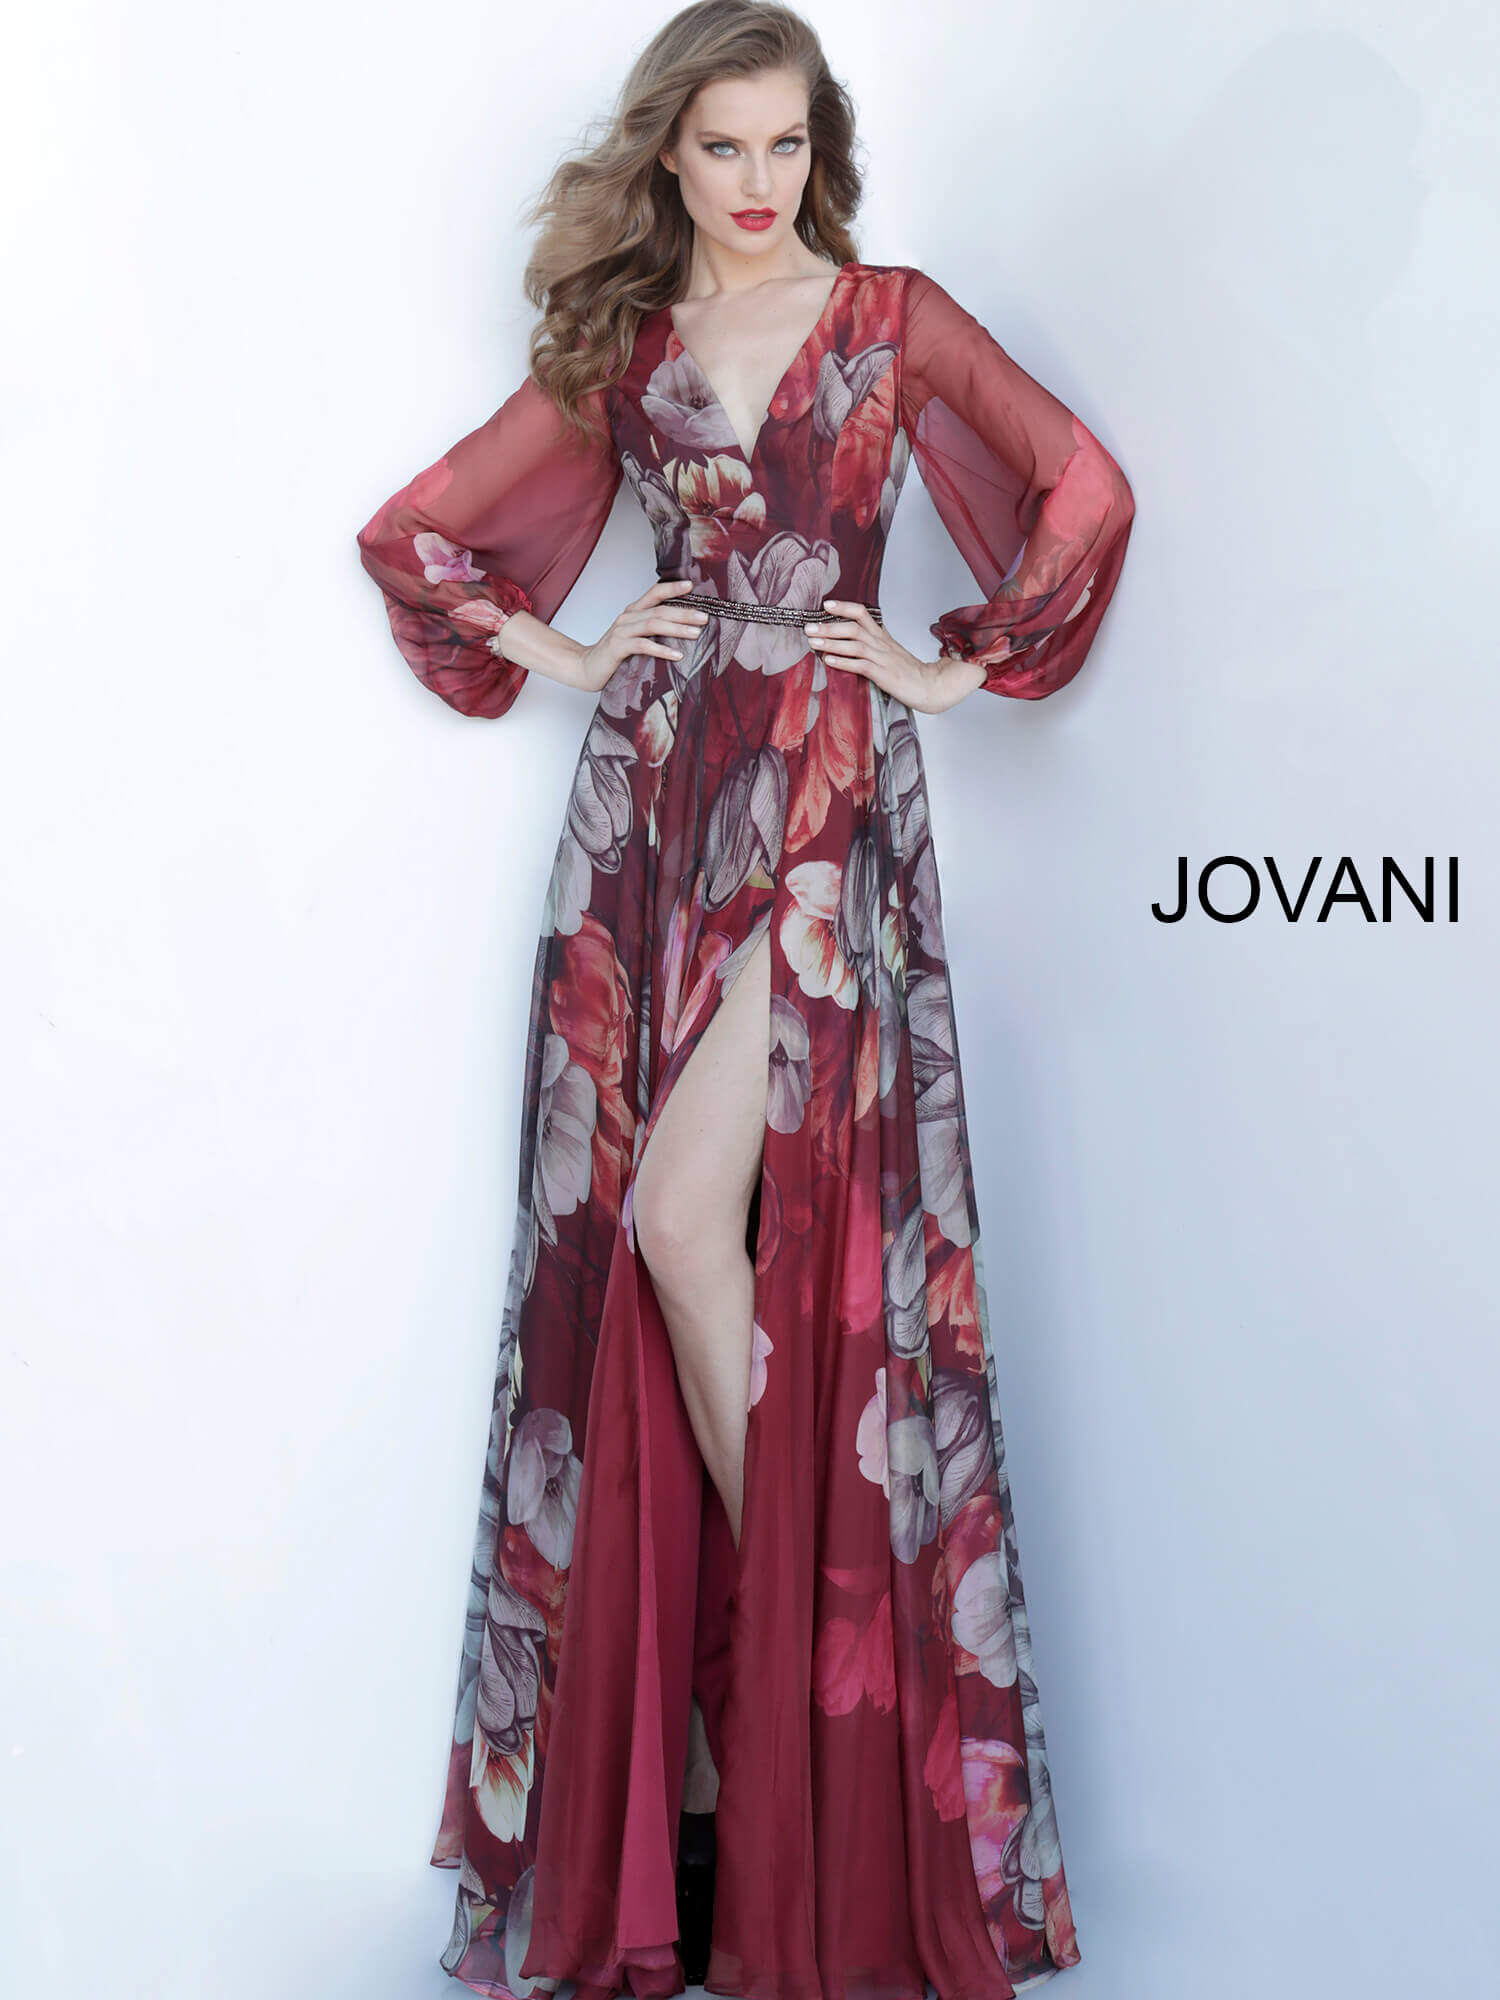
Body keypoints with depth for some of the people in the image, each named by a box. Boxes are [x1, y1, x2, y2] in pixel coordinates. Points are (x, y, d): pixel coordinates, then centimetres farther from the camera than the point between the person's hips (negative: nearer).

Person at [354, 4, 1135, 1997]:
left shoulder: (894, 317, 8)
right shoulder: (618, 351, 14)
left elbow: (1084, 494, 2)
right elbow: (414, 530, 18)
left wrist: (966, 661, 1)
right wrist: (555, 652, 8)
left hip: (827, 784, -3)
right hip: (657, 793, 3)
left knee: (692, 1212, -15)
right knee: (640, 1230, -1)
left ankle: (804, 1614, 2)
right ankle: (765, 1616, 11)